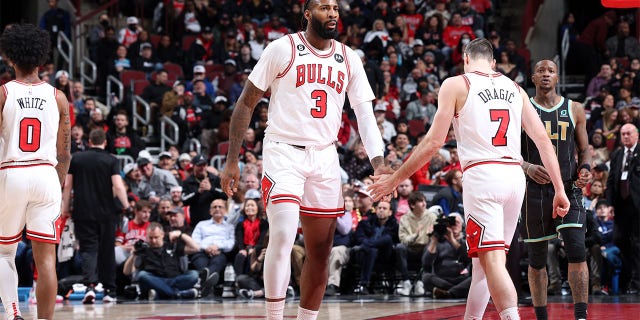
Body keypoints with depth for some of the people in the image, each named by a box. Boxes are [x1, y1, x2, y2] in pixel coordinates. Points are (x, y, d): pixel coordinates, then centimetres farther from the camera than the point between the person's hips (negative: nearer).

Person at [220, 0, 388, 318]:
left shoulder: (349, 59, 7)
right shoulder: (282, 49, -6)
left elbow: (365, 113, 5)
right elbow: (246, 103, -2)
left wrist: (378, 161, -12)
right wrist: (232, 161, -6)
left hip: (324, 158, 5)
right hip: (284, 152, -5)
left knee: (320, 252, 6)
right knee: (282, 237, -20)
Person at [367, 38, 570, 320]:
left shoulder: (456, 85, 4)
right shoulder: (514, 89, 18)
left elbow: (434, 141, -2)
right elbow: (542, 139, 11)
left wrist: (395, 178, 5)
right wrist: (559, 189, 12)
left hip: (482, 174, -6)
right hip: (515, 175, 6)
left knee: (492, 259, -11)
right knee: (484, 256, 17)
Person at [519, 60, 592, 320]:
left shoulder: (574, 110, 8)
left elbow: (584, 150, 14)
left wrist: (585, 169, -7)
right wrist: (527, 167, -17)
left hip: (569, 189, 0)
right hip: (535, 191, 0)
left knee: (577, 251, -15)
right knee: (536, 258, 6)